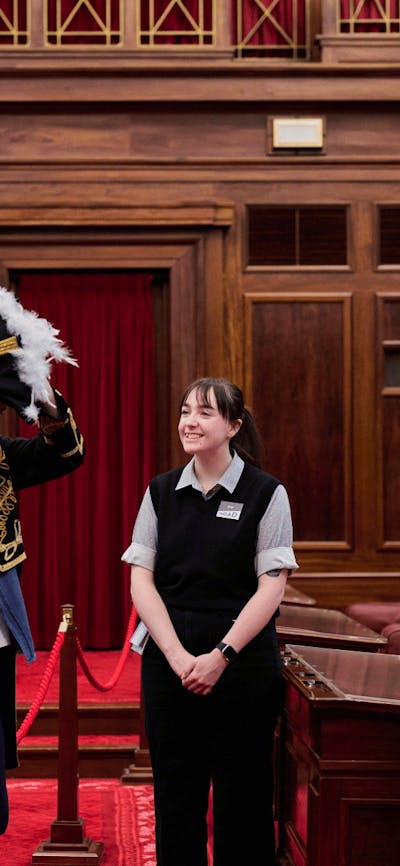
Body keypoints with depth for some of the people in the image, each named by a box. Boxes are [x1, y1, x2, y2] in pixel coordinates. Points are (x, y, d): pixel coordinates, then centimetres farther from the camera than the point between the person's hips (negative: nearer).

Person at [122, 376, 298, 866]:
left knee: (241, 798, 5)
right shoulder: (161, 492, 6)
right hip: (169, 659, 3)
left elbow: (271, 586, -7)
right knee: (175, 794, 8)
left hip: (243, 662, -2)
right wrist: (177, 655, -10)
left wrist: (221, 656, -15)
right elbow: (141, 579, 2)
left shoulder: (266, 494, -3)